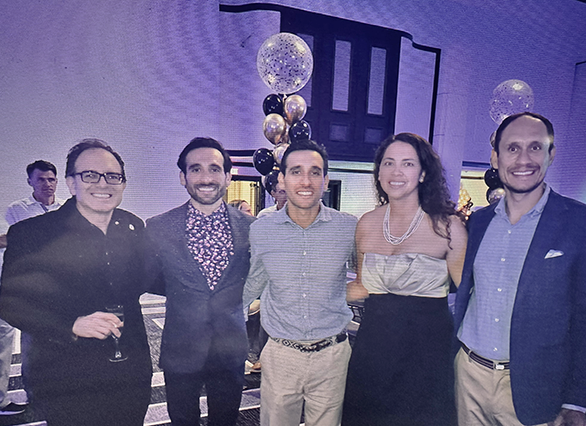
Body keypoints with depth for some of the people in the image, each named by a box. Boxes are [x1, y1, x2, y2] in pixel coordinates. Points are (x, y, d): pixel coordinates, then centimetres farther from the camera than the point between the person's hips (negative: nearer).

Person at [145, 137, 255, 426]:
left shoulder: (250, 227, -6)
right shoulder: (157, 228, -8)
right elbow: (151, 282, 5)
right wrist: (182, 292, -3)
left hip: (231, 349, 1)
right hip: (180, 351, -1)